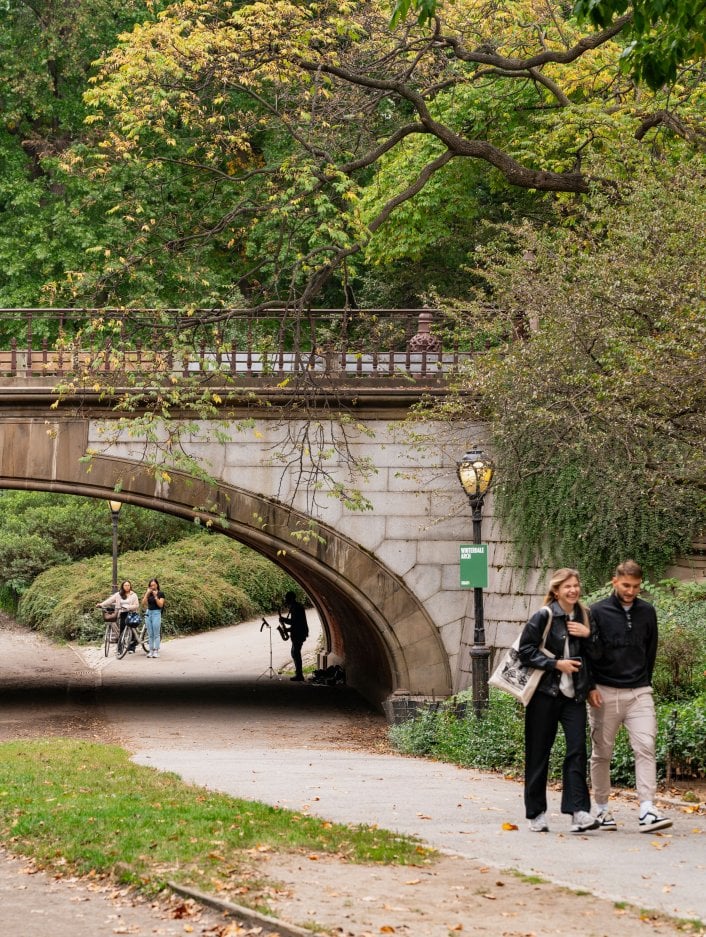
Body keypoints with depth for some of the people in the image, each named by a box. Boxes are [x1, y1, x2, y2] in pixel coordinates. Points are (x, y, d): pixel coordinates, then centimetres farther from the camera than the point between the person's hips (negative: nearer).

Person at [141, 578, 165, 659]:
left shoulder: (160, 593, -2)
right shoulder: (148, 593, 9)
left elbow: (160, 605, -10)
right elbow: (143, 603, -2)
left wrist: (155, 596, -18)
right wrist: (147, 593, -8)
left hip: (156, 613, -4)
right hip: (148, 613, 4)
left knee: (156, 634, -5)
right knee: (150, 634, 5)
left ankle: (156, 651, -4)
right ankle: (151, 650, 7)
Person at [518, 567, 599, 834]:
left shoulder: (584, 616, 10)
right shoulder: (543, 617, -6)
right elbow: (525, 650, -9)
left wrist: (588, 635, -3)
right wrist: (556, 664, -16)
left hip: (574, 694, 4)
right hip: (545, 693, -4)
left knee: (577, 749, -10)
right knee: (538, 754, 3)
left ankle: (579, 812, -15)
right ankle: (536, 814, 13)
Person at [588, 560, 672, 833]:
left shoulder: (647, 612, 7)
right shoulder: (598, 612, -3)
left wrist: (644, 681, 12)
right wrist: (590, 687, -7)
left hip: (639, 692, 2)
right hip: (605, 692, -2)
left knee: (646, 747, -12)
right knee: (601, 753, 6)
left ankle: (647, 810, -16)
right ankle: (601, 809, 18)